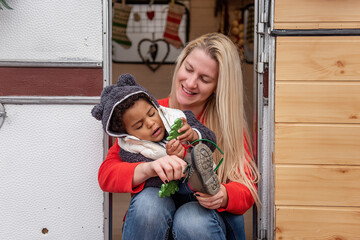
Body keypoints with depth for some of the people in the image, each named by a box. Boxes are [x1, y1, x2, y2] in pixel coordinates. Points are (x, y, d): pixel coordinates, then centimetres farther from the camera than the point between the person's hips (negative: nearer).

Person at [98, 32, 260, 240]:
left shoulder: (228, 123, -4)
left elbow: (247, 191, -8)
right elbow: (106, 174, -12)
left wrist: (223, 196, -33)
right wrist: (148, 169, -34)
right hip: (151, 222, 1)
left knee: (193, 220, -34)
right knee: (149, 200, -31)